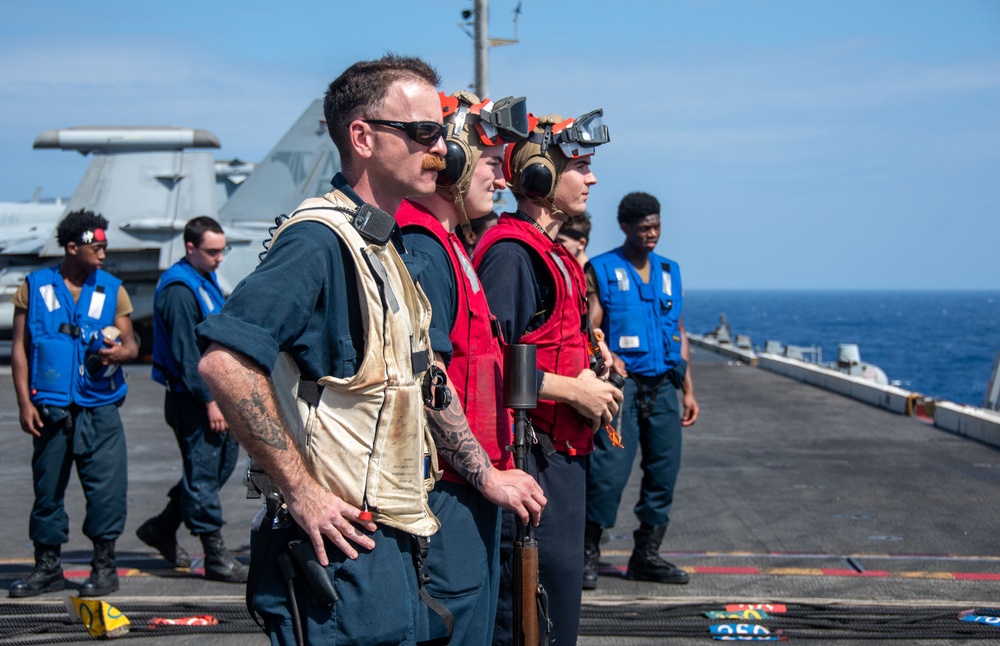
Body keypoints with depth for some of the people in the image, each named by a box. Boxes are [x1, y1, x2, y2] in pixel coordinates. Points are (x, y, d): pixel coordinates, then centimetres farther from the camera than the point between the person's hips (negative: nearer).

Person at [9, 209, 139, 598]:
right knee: (47, 487, 5)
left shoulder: (112, 289, 9)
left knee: (105, 486, -4)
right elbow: (20, 347, 6)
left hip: (99, 407, 0)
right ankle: (48, 567, 17)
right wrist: (24, 401, -2)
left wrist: (120, 351, -16)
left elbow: (131, 344, 9)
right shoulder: (35, 287, 6)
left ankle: (104, 566, 8)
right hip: (50, 406, 0)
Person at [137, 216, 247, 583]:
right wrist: (209, 401, -21)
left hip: (214, 391, 10)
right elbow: (186, 352, -21)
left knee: (224, 460, 15)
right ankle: (216, 557, 2)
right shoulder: (179, 290, -17)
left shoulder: (205, 280, 14)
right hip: (191, 400, -10)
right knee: (203, 472, -4)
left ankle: (163, 527, 27)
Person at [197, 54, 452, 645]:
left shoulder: (385, 247, 15)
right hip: (339, 540, -9)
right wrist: (301, 490, -22)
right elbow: (225, 362, -27)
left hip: (392, 545, 9)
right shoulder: (321, 239, -16)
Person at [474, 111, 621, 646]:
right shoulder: (511, 252, -16)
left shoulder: (552, 255, 18)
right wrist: (575, 390, -17)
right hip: (533, 456, -11)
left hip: (561, 453, 11)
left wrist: (588, 380, 9)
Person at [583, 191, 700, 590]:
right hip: (622, 385, -5)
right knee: (609, 470, -12)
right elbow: (589, 329, -4)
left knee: (664, 469, 5)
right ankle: (588, 553, -1)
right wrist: (607, 358, -23)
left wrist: (688, 389, 15)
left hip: (662, 386, 5)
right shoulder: (601, 270, 2)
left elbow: (679, 334, 18)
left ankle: (646, 556, 15)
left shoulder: (670, 272, 16)